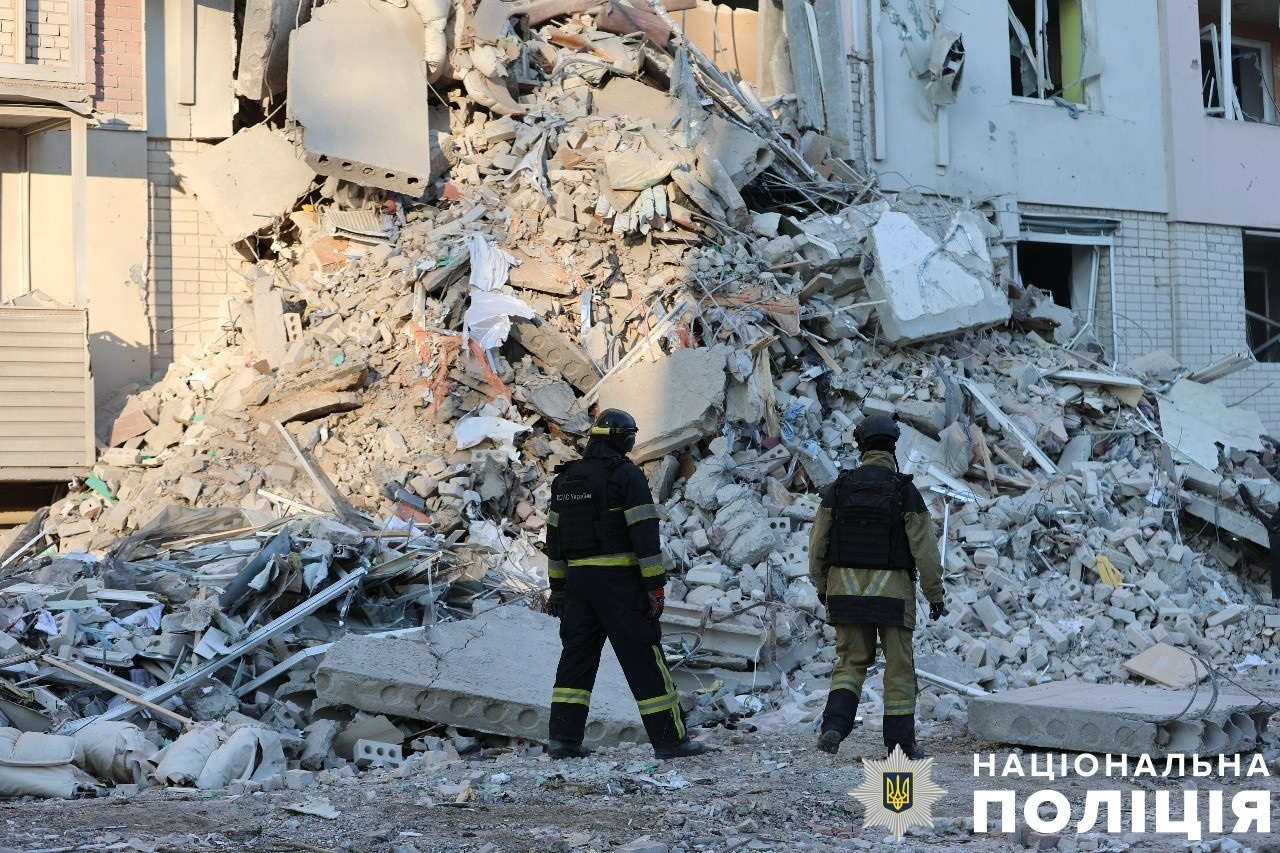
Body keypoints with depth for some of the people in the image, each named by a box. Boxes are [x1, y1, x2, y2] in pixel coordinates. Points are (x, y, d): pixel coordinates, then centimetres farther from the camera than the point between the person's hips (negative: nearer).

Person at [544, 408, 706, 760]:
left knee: (577, 655, 11)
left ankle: (564, 738, 7)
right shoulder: (627, 475, -8)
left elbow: (554, 536, 16)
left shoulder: (565, 478, 13)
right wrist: (656, 585, -12)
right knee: (644, 658, -2)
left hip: (577, 580, 6)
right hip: (619, 581, -6)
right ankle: (669, 740, 0)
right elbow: (645, 534, -14)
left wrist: (557, 587, 21)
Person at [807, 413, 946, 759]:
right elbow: (925, 550, -9)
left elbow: (818, 544, 3)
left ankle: (834, 725, -6)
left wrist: (821, 586, 17)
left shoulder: (839, 488, -1)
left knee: (850, 662, 13)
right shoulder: (905, 492, -8)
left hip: (846, 590, 2)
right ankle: (900, 741, 12)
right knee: (899, 667, 8)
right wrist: (935, 596, 0)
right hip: (893, 593, -2)